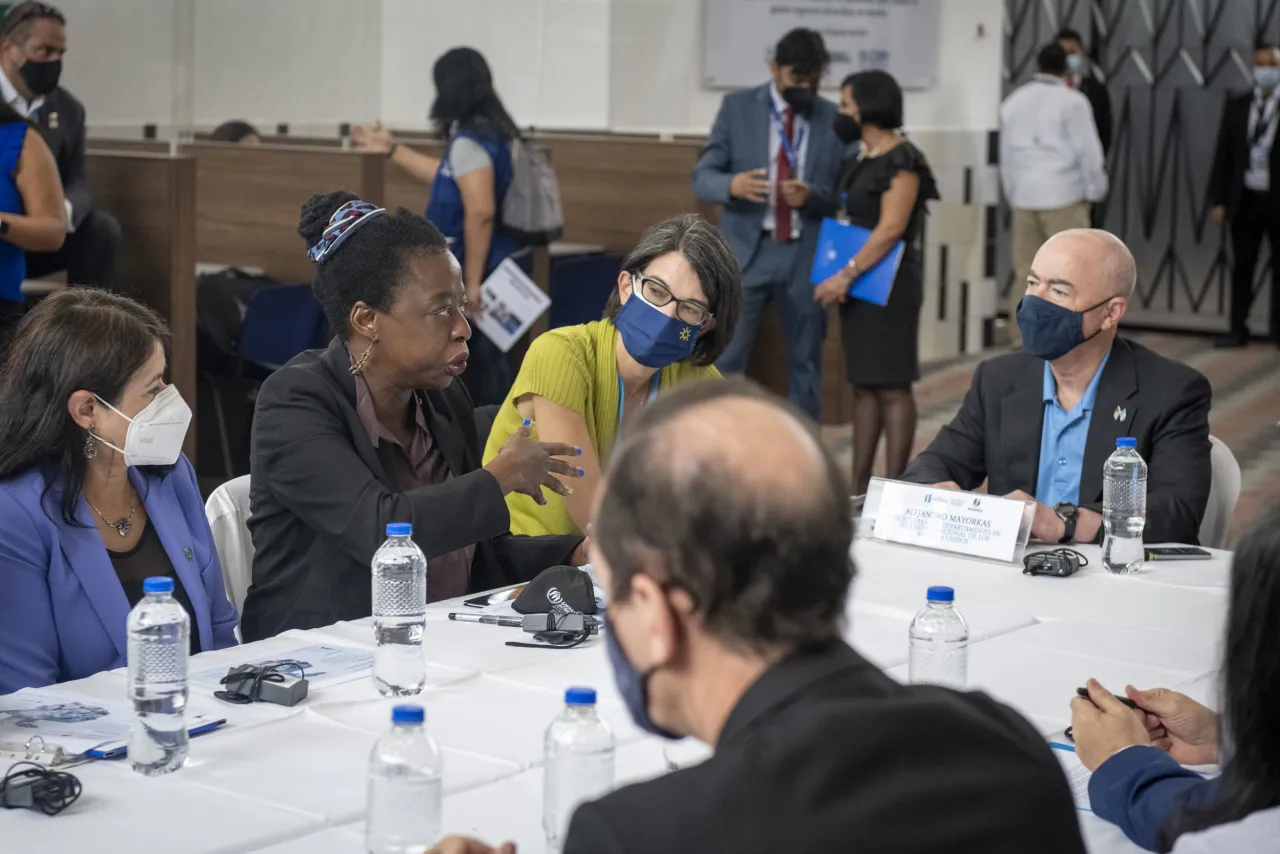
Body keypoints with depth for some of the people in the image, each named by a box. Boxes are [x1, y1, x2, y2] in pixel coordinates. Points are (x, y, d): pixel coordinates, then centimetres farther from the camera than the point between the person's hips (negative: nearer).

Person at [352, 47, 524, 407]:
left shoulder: (469, 140, -18)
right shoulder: (489, 133, 14)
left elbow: (481, 213, -27)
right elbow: (449, 178, 31)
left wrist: (472, 280, -25)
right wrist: (392, 149, 35)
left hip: (477, 272, -10)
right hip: (491, 270, 10)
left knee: (477, 365, -3)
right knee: (484, 361, 13)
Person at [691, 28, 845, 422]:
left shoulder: (836, 119, 4)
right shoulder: (737, 107, 2)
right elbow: (702, 178, -1)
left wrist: (811, 195, -18)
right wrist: (732, 184, -23)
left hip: (807, 254, 1)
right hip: (746, 251, -1)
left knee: (806, 363, 10)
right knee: (724, 359, -3)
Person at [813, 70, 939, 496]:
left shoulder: (902, 161, -11)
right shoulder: (859, 160, 13)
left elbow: (891, 229, -19)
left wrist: (846, 275, -21)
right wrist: (838, 280, 4)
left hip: (888, 285, -8)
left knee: (891, 387, -5)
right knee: (863, 385, 10)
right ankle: (859, 486, 14)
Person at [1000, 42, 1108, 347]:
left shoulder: (1013, 101, 12)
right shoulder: (1072, 101, -6)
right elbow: (1089, 151, -7)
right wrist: (1095, 191, 6)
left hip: (1023, 196, 5)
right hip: (1063, 196, -5)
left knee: (1025, 272, 7)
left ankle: (1022, 341, 7)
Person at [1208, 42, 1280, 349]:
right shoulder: (1236, 106, 6)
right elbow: (1223, 153, 5)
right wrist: (1218, 199, 2)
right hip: (1245, 197, 2)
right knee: (1242, 267, 6)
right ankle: (1238, 329, 12)